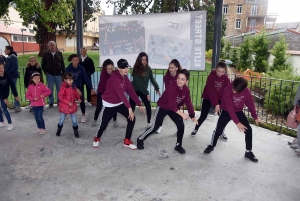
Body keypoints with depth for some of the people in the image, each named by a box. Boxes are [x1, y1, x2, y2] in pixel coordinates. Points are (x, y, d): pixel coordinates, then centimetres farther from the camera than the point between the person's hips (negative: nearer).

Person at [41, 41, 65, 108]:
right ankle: (51, 102, 15)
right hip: (50, 74, -1)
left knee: (59, 89, 6)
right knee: (50, 89, 5)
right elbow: (43, 64, 6)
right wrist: (45, 71, -2)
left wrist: (63, 72, 0)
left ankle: (59, 101, 18)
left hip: (58, 74, 1)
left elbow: (62, 64, 5)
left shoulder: (59, 53, 5)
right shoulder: (45, 53, 1)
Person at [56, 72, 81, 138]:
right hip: (64, 106, -3)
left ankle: (76, 132, 25)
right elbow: (60, 97, -20)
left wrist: (78, 98, -11)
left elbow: (76, 94, 9)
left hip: (72, 106, 4)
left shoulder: (73, 87, -4)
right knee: (62, 119, 15)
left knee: (74, 120, 10)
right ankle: (59, 130, 38)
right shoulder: (63, 87, -19)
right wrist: (68, 102, -24)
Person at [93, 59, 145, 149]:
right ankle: (97, 139, 36)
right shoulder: (114, 78, -28)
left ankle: (127, 141, 10)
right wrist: (129, 108, -45)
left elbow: (131, 92, 0)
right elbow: (121, 93, -38)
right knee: (103, 124, 2)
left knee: (132, 119, -5)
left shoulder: (125, 78, -2)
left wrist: (139, 104, -3)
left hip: (120, 103, 7)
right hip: (109, 104, -7)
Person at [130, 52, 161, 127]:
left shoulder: (148, 69, -5)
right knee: (132, 106, 2)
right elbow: (139, 82, -24)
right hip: (135, 90, -4)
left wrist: (157, 89, 1)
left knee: (148, 106, 0)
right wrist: (147, 93, -25)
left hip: (143, 90, 4)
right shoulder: (136, 69, -19)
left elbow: (152, 79, 4)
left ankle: (149, 123, 12)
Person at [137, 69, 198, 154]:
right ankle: (140, 139, 17)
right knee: (156, 126, -4)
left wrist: (192, 116, -7)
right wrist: (182, 114, -42)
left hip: (174, 108, 6)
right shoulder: (171, 87, -34)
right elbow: (171, 104, -37)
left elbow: (188, 103, -3)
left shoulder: (186, 90, -13)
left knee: (181, 125, -2)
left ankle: (178, 145, 17)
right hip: (162, 107, -6)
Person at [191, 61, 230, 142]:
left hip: (219, 99, 3)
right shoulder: (211, 76, -23)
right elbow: (211, 91, -27)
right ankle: (196, 129, 21)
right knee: (203, 116, -3)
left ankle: (221, 133, 17)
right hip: (208, 98, -3)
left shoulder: (226, 79, -10)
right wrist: (216, 104, -31)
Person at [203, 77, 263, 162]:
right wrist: (237, 123, -37)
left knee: (248, 130, -6)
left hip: (239, 112, 3)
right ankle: (212, 146, 19)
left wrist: (255, 117, -1)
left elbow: (250, 104, -3)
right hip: (226, 111, -3)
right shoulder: (228, 91, -30)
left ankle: (248, 152, 9)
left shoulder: (247, 92, -19)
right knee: (219, 130, -7)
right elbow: (230, 108, -32)